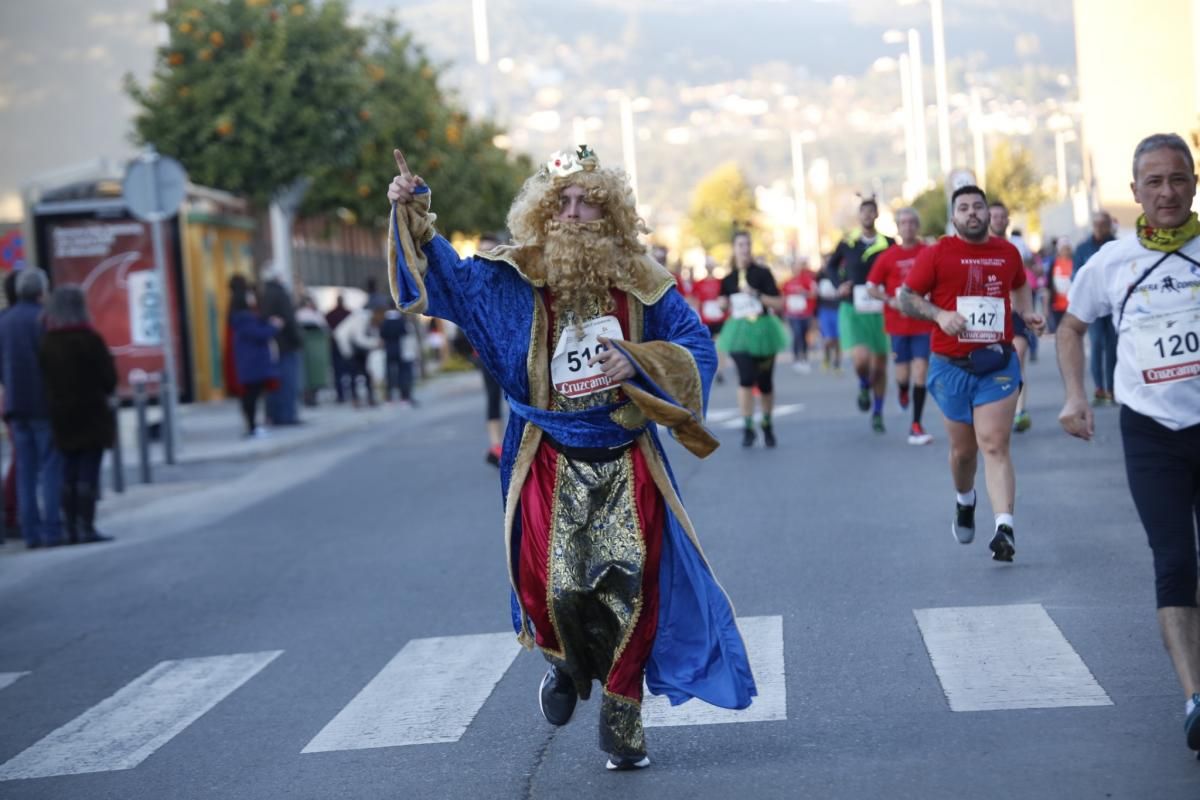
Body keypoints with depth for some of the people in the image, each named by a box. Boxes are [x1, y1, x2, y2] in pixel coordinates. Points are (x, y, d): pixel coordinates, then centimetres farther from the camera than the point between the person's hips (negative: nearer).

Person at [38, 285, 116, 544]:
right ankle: (87, 528, -8)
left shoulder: (46, 343, 4)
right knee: (89, 471, -5)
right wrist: (103, 392, 11)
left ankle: (72, 528, 11)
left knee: (69, 472, 10)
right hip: (92, 413, -6)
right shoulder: (88, 339, -13)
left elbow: (46, 379, 5)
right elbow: (109, 377, -8)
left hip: (61, 416, 6)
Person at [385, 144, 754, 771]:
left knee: (630, 583, -7)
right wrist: (411, 214, -13)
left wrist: (637, 360, -17)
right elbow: (446, 276, 0)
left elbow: (697, 347, 0)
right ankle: (566, 664, 21)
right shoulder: (512, 279, 1)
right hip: (551, 462, -1)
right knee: (559, 587, -15)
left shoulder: (640, 283, 1)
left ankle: (622, 717, 12)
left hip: (626, 460, 1)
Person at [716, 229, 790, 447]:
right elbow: (724, 305, 20)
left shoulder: (762, 273, -3)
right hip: (739, 332, 1)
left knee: (765, 384, 7)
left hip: (762, 330, -1)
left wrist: (757, 295, -17)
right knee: (746, 378, -18)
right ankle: (747, 427, -12)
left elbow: (779, 304, -6)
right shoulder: (728, 278, 5)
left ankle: (767, 424, 29)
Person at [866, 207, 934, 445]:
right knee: (903, 373, 7)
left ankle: (916, 426, -1)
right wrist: (890, 301, -11)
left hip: (923, 321, -1)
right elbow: (871, 286, 3)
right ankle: (903, 390, 46)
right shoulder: (888, 256, -1)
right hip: (898, 323, 1)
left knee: (921, 371, -8)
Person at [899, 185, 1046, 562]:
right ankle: (964, 501, 42)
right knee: (963, 448, 11)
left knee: (995, 446, -11)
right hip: (951, 366, 0)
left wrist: (1028, 313, 9)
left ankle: (1005, 527, -18)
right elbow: (907, 298, 0)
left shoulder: (1008, 253, 8)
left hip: (998, 364, 0)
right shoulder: (936, 254, -2)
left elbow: (1020, 287, 28)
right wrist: (939, 315, -17)